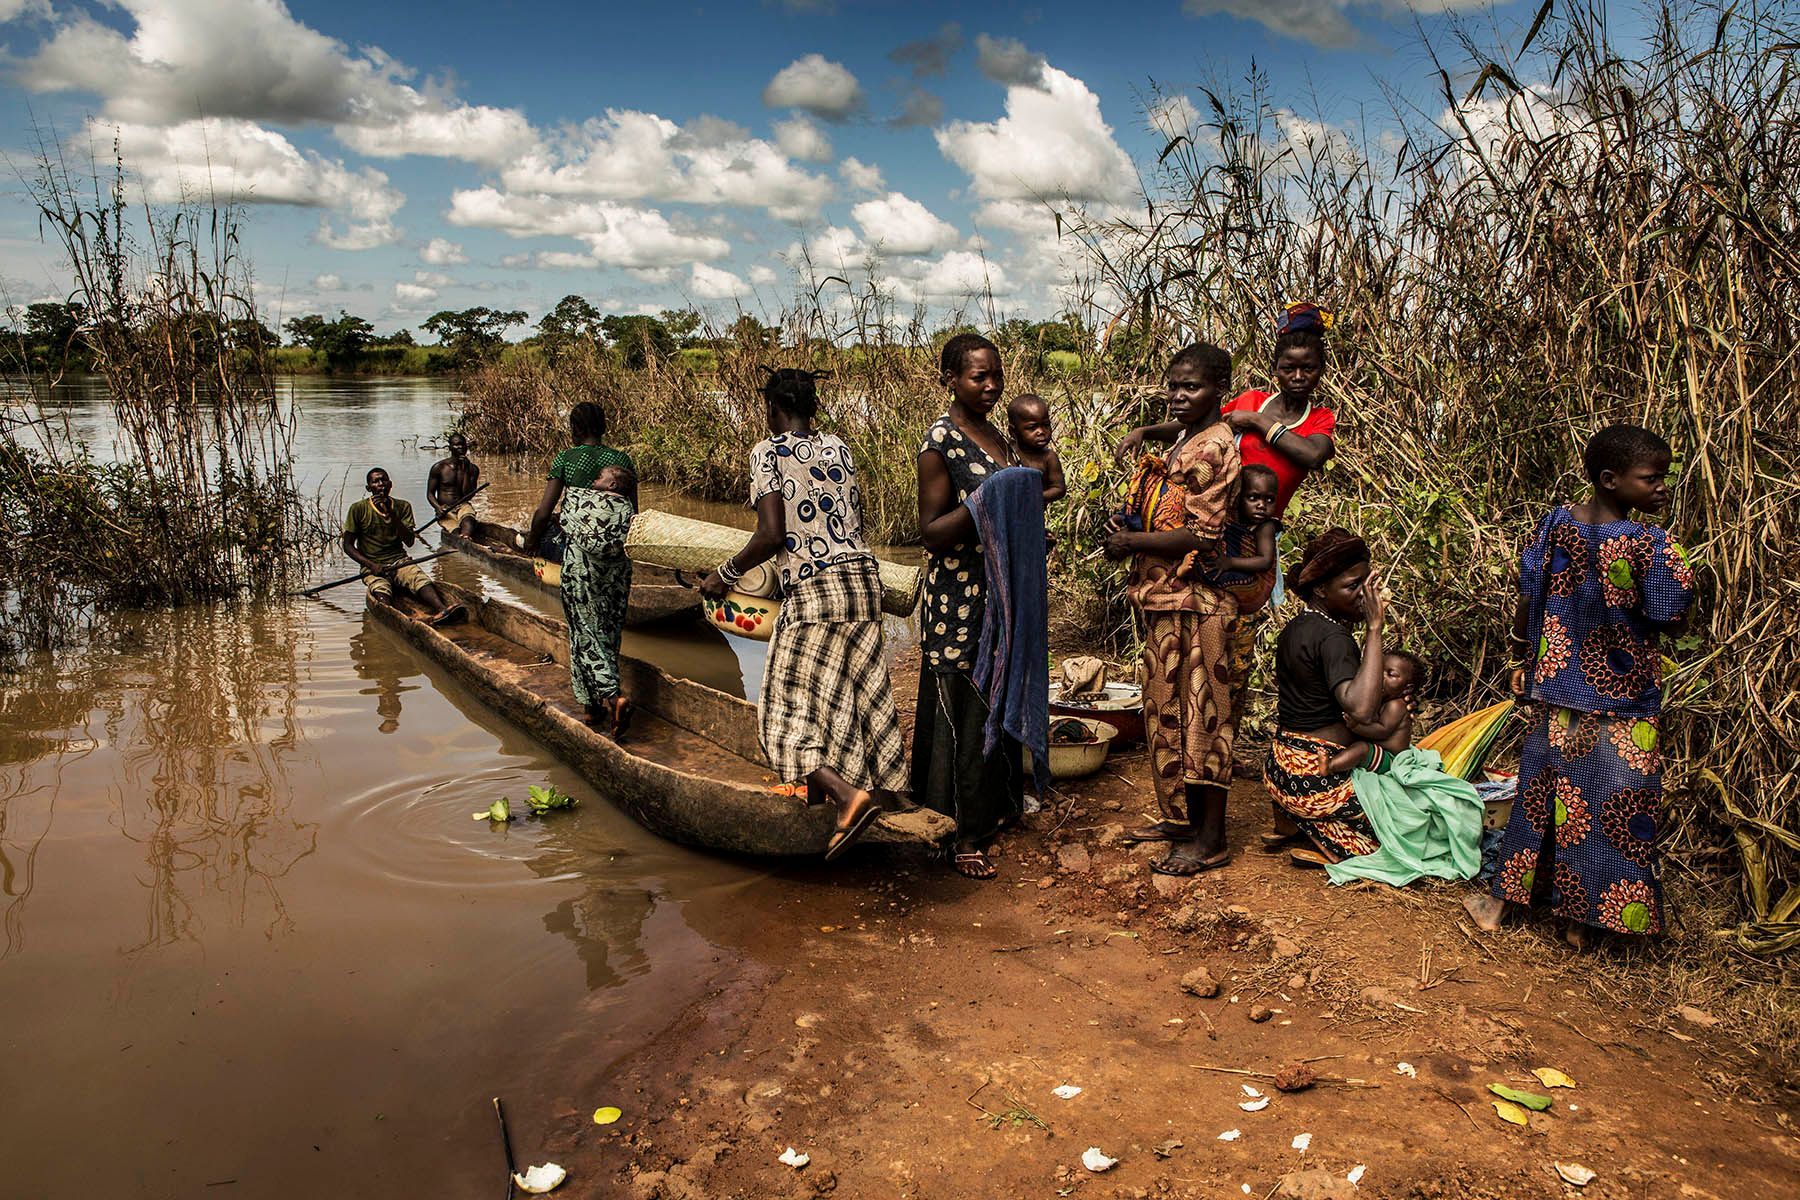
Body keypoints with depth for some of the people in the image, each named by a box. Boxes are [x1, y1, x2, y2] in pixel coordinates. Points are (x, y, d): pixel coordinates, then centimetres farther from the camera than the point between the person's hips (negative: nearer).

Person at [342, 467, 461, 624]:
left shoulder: (402, 507, 9)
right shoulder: (359, 509, 3)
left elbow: (410, 542, -3)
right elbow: (347, 545, 3)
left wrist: (392, 514, -13)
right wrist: (371, 565, -12)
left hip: (400, 561, 2)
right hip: (372, 566, -1)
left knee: (421, 578, -32)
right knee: (381, 591, -35)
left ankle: (441, 610, -58)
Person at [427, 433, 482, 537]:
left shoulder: (473, 469, 8)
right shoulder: (439, 467, 4)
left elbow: (468, 495, -2)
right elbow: (430, 494, 6)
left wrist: (465, 471, -7)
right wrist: (438, 508, -15)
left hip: (463, 506, -1)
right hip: (444, 510, 1)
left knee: (468, 519, -38)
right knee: (455, 530, -31)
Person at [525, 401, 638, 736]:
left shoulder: (566, 459, 0)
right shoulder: (624, 460, 9)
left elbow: (543, 513, -1)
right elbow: (633, 515, 10)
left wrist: (530, 542, 17)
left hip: (580, 553, -3)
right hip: (618, 557, 4)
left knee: (586, 628, 2)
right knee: (610, 627, 11)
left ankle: (612, 696, -13)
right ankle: (602, 703, 18)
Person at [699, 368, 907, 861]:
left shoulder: (768, 453, -6)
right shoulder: (838, 447, 11)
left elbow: (772, 536, -14)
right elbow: (856, 521, 15)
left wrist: (725, 573, -1)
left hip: (812, 592, -7)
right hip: (863, 579, 7)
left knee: (791, 708, 0)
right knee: (846, 694, 17)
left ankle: (848, 793, -17)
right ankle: (821, 783, 28)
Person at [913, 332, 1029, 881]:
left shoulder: (996, 437, 12)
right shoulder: (941, 440, -13)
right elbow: (931, 531, -16)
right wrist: (978, 506, -29)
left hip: (1000, 594, 8)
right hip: (958, 601, -8)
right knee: (960, 713, -2)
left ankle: (994, 808, 32)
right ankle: (959, 837, 8)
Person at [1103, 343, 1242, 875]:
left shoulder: (1214, 447, -15)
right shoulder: (1182, 443, 16)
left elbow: (1202, 538, -21)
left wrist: (1133, 542, -13)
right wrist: (1127, 527, 2)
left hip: (1195, 602, -10)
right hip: (1165, 598, 10)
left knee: (1201, 715, -2)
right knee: (1166, 710, 16)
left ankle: (1211, 839, 8)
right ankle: (1180, 816, 29)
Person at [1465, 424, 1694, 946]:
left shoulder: (1556, 522, -4)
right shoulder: (1649, 544, -19)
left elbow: (1527, 600, 3)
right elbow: (1672, 619, -11)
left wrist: (1524, 662, 15)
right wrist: (1665, 543, -6)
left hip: (1554, 689, 5)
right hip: (1622, 700, -5)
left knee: (1540, 792, 15)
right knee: (1617, 806, 9)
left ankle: (1499, 901, 23)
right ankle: (1580, 921, 18)